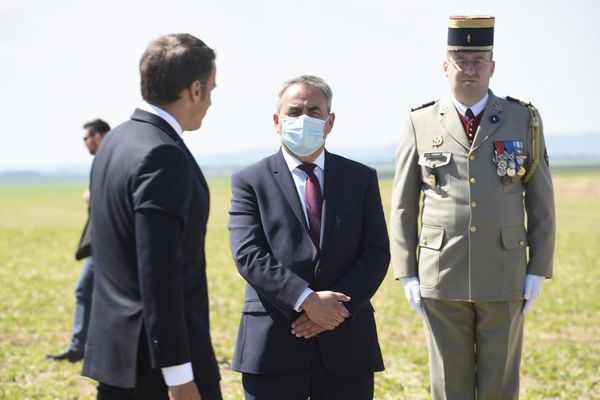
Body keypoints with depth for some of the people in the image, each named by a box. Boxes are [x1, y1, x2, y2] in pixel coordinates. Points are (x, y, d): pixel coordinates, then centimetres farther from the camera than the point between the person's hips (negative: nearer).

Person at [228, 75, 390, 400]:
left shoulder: (361, 178, 11)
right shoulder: (250, 182, 4)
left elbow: (377, 253, 3)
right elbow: (248, 255, -7)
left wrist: (338, 309, -11)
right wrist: (306, 300, -18)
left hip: (346, 342, 2)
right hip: (273, 347, -2)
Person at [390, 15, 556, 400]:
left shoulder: (524, 120, 3)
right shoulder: (421, 124, 2)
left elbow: (541, 202, 5)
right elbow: (403, 206, 4)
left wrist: (539, 269, 0)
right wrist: (408, 274, 0)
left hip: (505, 278, 0)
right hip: (442, 280, 0)